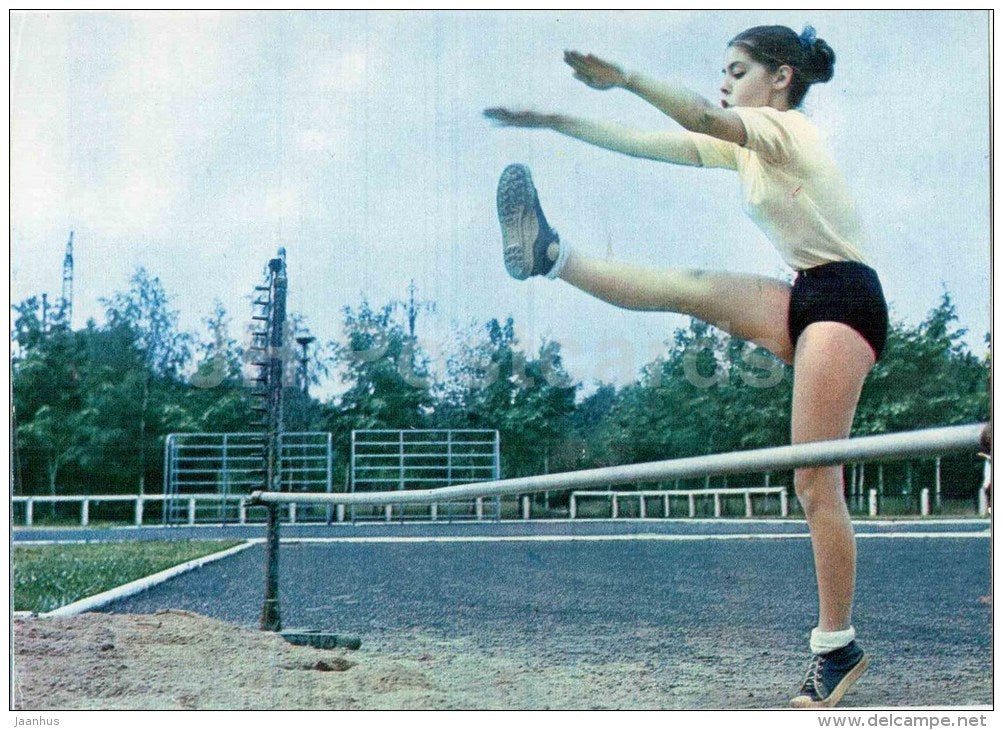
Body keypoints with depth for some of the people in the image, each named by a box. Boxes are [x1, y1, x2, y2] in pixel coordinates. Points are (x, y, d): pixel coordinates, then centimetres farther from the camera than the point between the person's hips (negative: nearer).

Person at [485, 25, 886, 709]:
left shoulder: (787, 127, -8)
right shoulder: (747, 148, 18)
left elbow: (704, 116, -29)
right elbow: (646, 143, 16)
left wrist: (624, 78, -43)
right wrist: (554, 121, 13)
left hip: (844, 299, -9)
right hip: (805, 299, 9)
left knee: (814, 482, -10)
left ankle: (838, 647, -4)